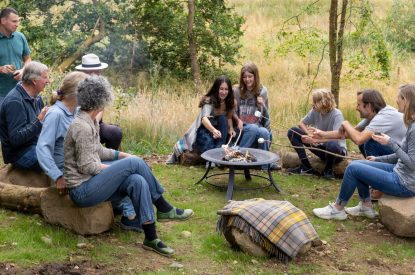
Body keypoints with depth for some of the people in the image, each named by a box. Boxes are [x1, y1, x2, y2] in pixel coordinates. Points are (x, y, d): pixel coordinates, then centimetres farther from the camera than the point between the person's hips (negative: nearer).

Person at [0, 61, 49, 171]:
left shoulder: (35, 96, 6)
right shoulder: (15, 102, -22)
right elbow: (16, 139, -26)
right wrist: (38, 121, -28)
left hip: (37, 143, 9)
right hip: (20, 153, -9)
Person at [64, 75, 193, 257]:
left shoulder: (91, 122, 11)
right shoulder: (82, 127, -19)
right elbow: (86, 166, -19)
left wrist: (122, 155, 10)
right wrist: (118, 169, -9)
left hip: (91, 184, 9)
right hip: (82, 190, -9)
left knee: (137, 181, -16)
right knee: (134, 163, -18)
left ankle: (150, 238, -12)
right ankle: (163, 209, -3)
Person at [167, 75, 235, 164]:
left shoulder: (228, 102, -6)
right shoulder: (209, 101, -24)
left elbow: (229, 117, 6)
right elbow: (204, 119, -41)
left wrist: (231, 128, -16)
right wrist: (214, 130, -60)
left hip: (217, 130, 5)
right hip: (203, 131, -5)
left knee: (223, 119, -25)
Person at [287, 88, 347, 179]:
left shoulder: (337, 115, -23)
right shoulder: (315, 111, -7)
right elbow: (302, 123, 6)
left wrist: (314, 140, -37)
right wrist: (310, 135, -13)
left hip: (337, 150, -6)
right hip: (321, 147, 6)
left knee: (332, 145, -44)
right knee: (292, 132, -5)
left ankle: (328, 170, -9)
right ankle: (306, 167, -2)